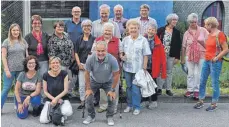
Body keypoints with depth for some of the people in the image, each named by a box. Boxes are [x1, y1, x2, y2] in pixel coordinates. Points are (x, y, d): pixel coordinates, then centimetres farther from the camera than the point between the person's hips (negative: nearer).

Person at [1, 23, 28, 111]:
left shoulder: (23, 42, 9)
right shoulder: (6, 42, 0)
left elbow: (27, 55, 12)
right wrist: (6, 70, -9)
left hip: (21, 69, 3)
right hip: (10, 69, -3)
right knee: (6, 88, -1)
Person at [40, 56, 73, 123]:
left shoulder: (64, 73, -8)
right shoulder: (46, 75, -6)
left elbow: (66, 90, -9)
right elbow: (45, 91, 0)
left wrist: (56, 98, -19)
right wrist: (53, 99, -15)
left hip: (63, 98, -1)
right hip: (49, 99, 1)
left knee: (68, 112, -34)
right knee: (43, 120, -19)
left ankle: (62, 115, 4)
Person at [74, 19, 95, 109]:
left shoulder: (94, 39, 1)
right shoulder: (79, 39, 8)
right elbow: (76, 52, 8)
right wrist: (79, 64, -1)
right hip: (82, 64, 2)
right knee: (82, 84, 3)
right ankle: (82, 102, 14)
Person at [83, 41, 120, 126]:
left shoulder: (112, 60, -31)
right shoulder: (90, 59, -29)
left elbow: (116, 75, -19)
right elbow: (87, 74, -14)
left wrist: (113, 90, -16)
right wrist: (88, 88, -11)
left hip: (108, 82, -1)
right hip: (94, 81, 1)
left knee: (111, 98, -13)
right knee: (88, 97, -7)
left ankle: (110, 117, 11)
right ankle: (91, 116, 16)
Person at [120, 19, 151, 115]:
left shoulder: (143, 40, -5)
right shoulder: (125, 39, 7)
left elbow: (146, 55, -6)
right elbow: (121, 50, 17)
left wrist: (144, 68, -9)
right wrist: (121, 56, -5)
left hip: (138, 68, -4)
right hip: (127, 67, 4)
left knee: (136, 88, -2)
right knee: (129, 87, 14)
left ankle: (136, 107, 10)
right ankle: (129, 105, 27)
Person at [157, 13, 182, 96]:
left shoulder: (176, 32, 5)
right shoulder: (161, 30, 1)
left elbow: (178, 45, 4)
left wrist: (177, 57, -2)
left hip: (171, 55, 1)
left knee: (169, 72, 7)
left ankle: (168, 89, 15)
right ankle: (159, 88, 11)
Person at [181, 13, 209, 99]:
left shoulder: (203, 30, -1)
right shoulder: (187, 33, 2)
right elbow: (184, 47, 6)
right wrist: (182, 59, 7)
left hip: (201, 56, -1)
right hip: (189, 56, 1)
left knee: (198, 74, 2)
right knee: (190, 73, 7)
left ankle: (196, 90, 11)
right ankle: (190, 89, 17)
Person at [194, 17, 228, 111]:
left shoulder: (220, 35, -13)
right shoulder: (209, 34, 10)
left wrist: (217, 57, -18)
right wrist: (201, 43, 9)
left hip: (215, 62, -8)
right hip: (206, 61, 8)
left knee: (214, 83, 1)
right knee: (202, 81, 11)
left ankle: (214, 104, 13)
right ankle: (201, 101, 21)